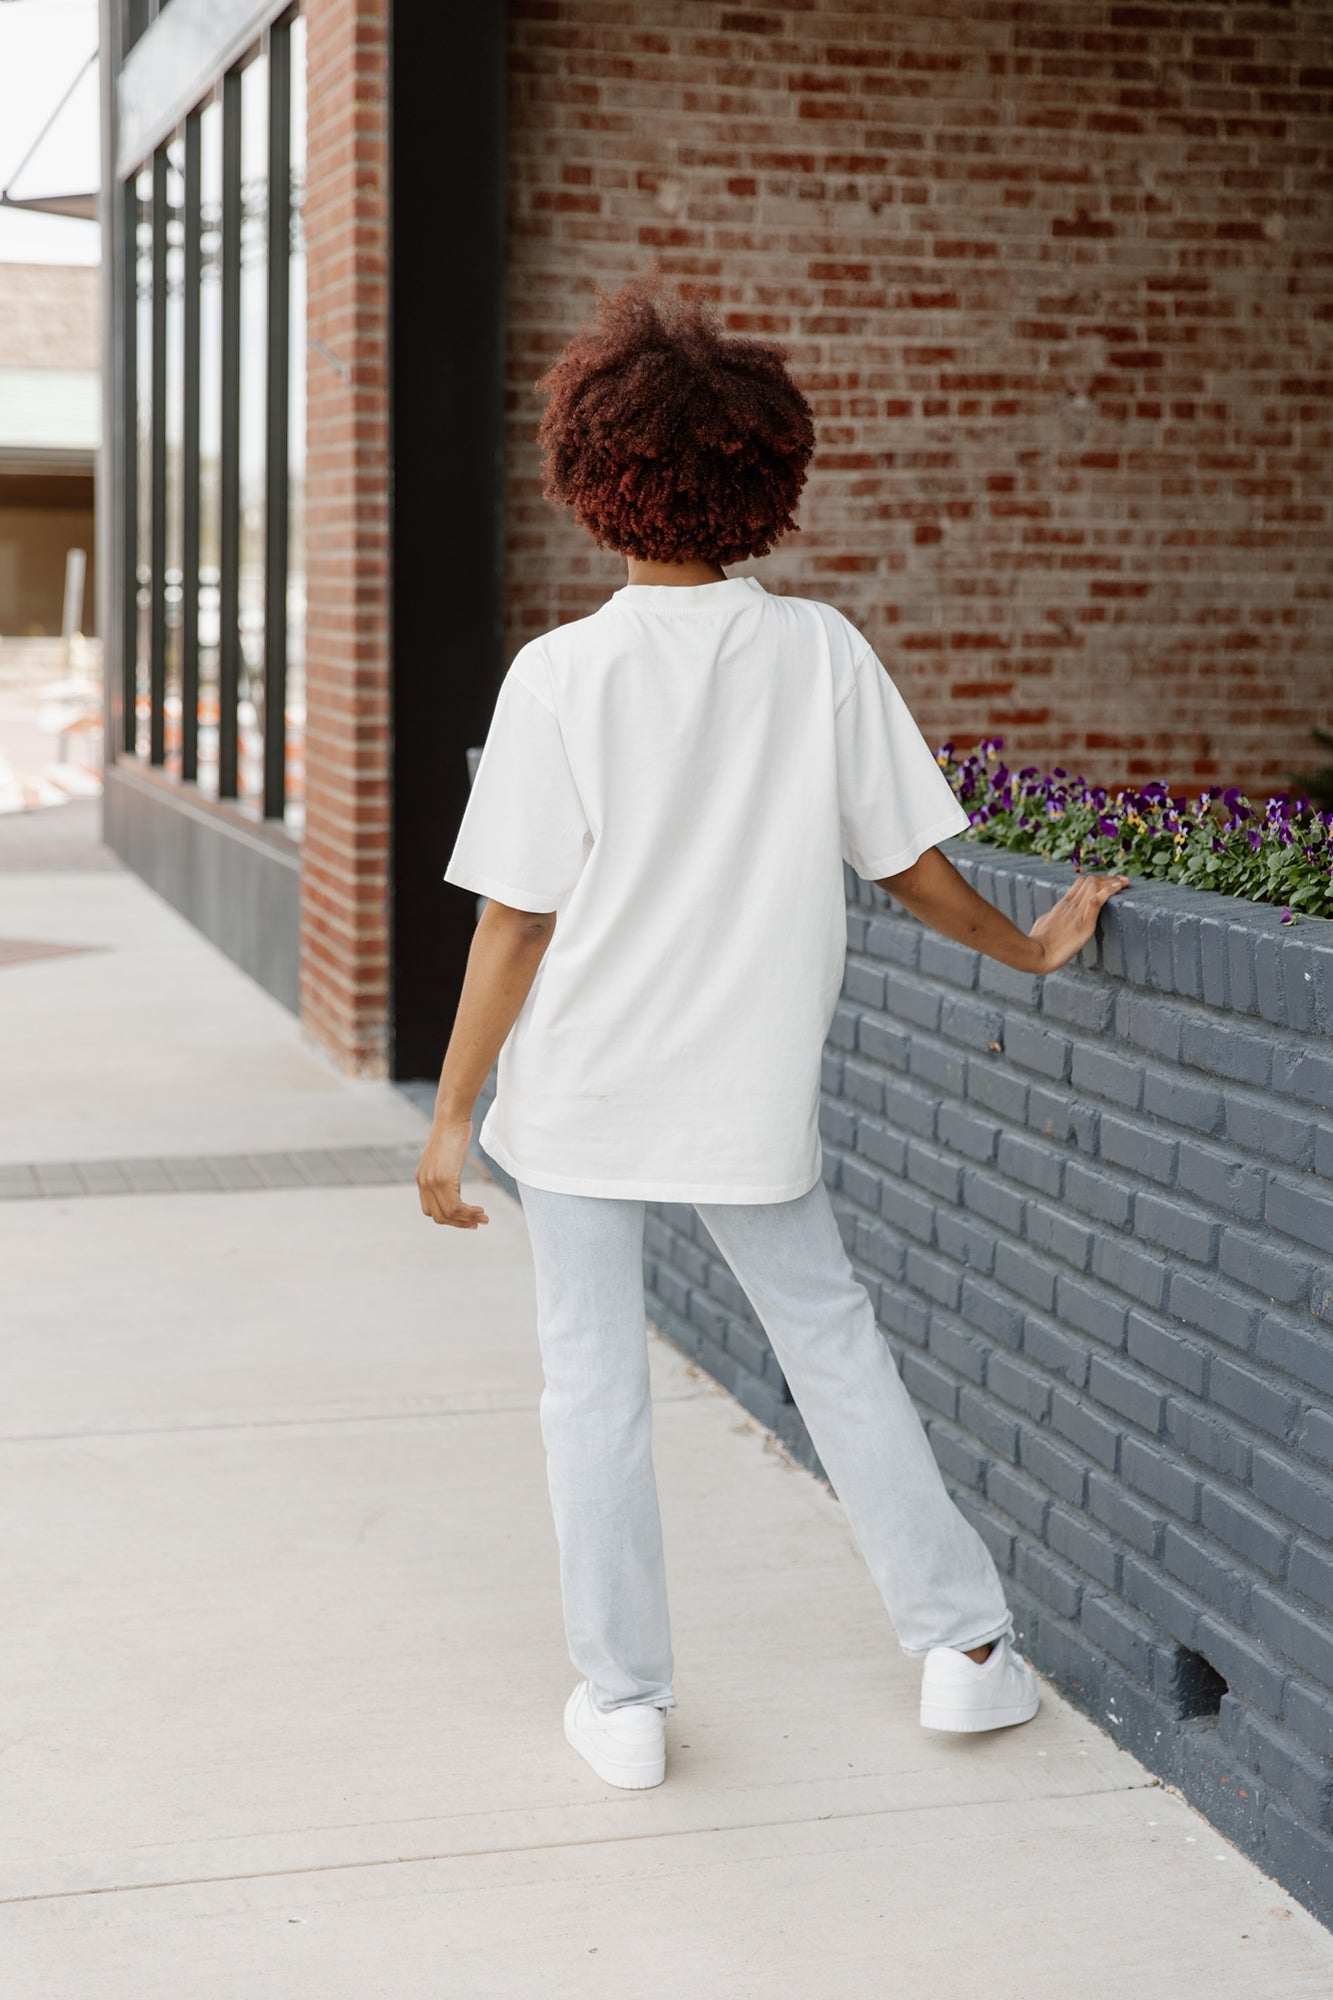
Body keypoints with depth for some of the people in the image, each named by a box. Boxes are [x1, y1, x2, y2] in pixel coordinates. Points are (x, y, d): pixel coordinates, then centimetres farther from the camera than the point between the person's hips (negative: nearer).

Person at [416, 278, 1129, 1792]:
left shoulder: (560, 673, -12)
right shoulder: (823, 655, -6)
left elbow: (517, 921, -11)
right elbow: (908, 862, 1)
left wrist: (450, 1115, -3)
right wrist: (1033, 945, 19)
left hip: (581, 1094, -2)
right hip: (754, 1094, 2)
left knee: (593, 1383, 9)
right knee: (834, 1341, 18)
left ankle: (622, 1699, 18)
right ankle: (964, 1642, 25)